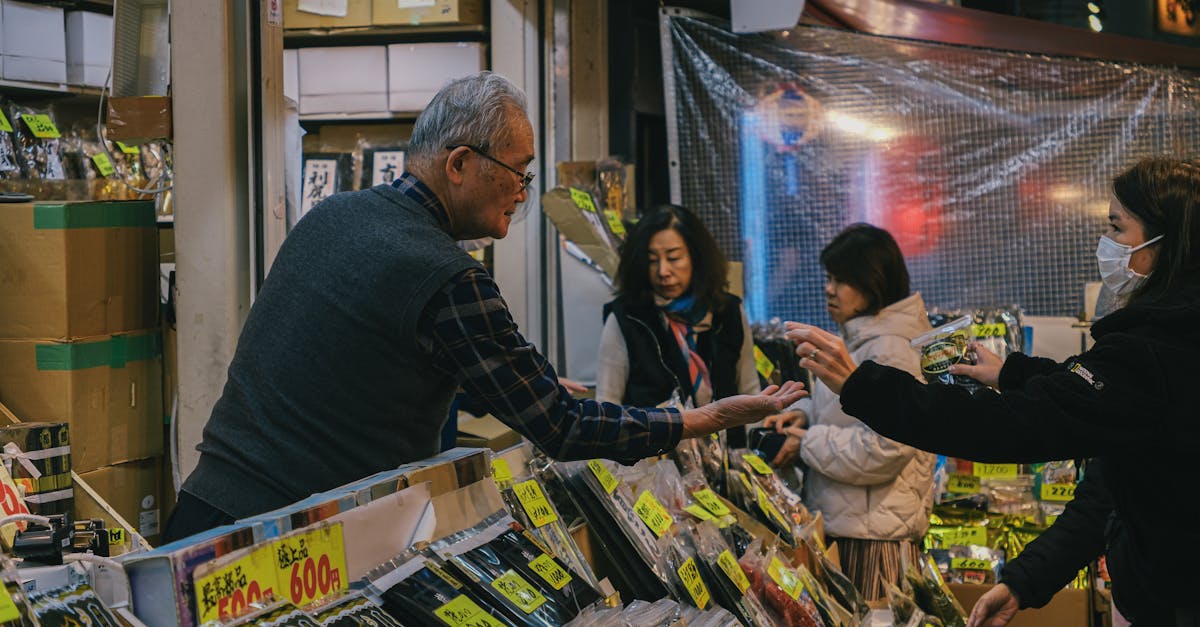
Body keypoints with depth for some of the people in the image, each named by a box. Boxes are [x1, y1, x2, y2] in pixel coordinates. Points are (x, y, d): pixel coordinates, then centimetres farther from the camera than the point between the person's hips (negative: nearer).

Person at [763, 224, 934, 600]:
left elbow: (885, 449, -24)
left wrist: (809, 445, -14)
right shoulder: (857, 339, 15)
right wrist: (803, 413, 5)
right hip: (843, 523, 10)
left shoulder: (892, 351, -18)